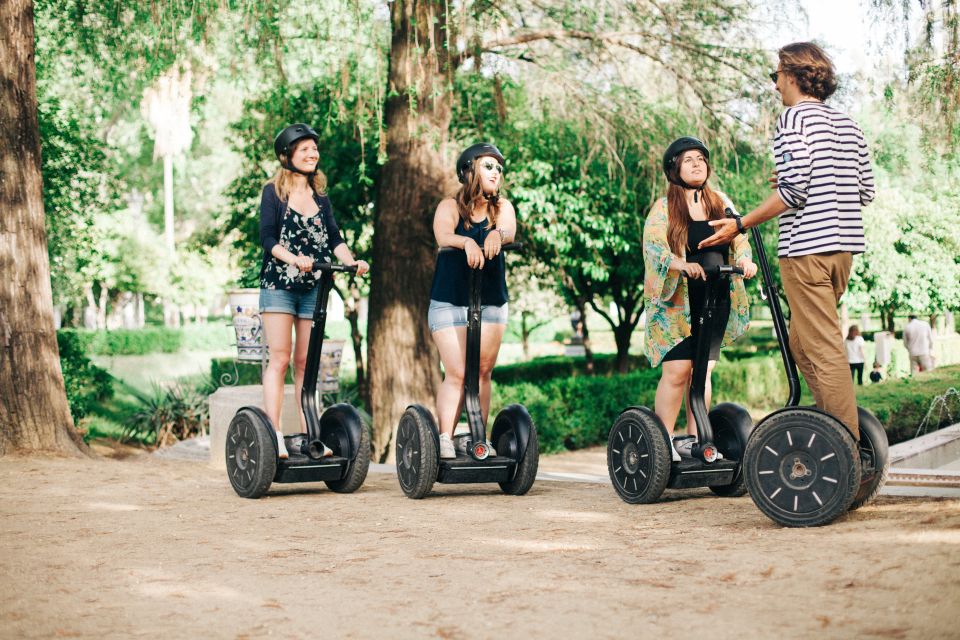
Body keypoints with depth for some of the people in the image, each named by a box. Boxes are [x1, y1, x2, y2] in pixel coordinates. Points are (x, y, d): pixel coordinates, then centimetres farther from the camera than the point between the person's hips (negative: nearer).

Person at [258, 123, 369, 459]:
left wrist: (351, 261, -11)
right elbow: (267, 238, -9)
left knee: (306, 362, 6)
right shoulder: (274, 191, 0)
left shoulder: (320, 195, 14)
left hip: (313, 289, 4)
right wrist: (294, 259, -26)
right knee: (280, 359, -9)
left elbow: (334, 237, 8)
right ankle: (274, 435, -10)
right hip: (278, 286, -4)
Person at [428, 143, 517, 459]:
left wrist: (497, 234, -39)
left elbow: (509, 230, -15)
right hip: (449, 302, -3)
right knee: (456, 374, -10)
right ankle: (445, 440, -5)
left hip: (492, 302, 4)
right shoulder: (450, 206, -2)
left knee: (483, 373, 5)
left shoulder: (502, 207, 7)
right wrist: (466, 242, -44)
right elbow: (442, 236, -22)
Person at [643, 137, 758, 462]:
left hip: (715, 301, 4)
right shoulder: (663, 208, -1)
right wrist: (681, 264, -33)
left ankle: (694, 438, 14)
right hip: (677, 301, -4)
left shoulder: (721, 203, 13)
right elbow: (653, 248, -14)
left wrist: (744, 259, -15)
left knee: (702, 370, 6)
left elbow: (739, 239, 9)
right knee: (677, 370, -11)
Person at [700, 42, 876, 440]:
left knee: (823, 348, -6)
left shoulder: (794, 117, -7)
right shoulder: (847, 124, 16)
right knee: (801, 342, 17)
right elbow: (865, 191, 15)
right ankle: (839, 425, 16)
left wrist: (740, 224, -11)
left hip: (807, 246, -8)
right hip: (844, 244, 8)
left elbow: (795, 188, -16)